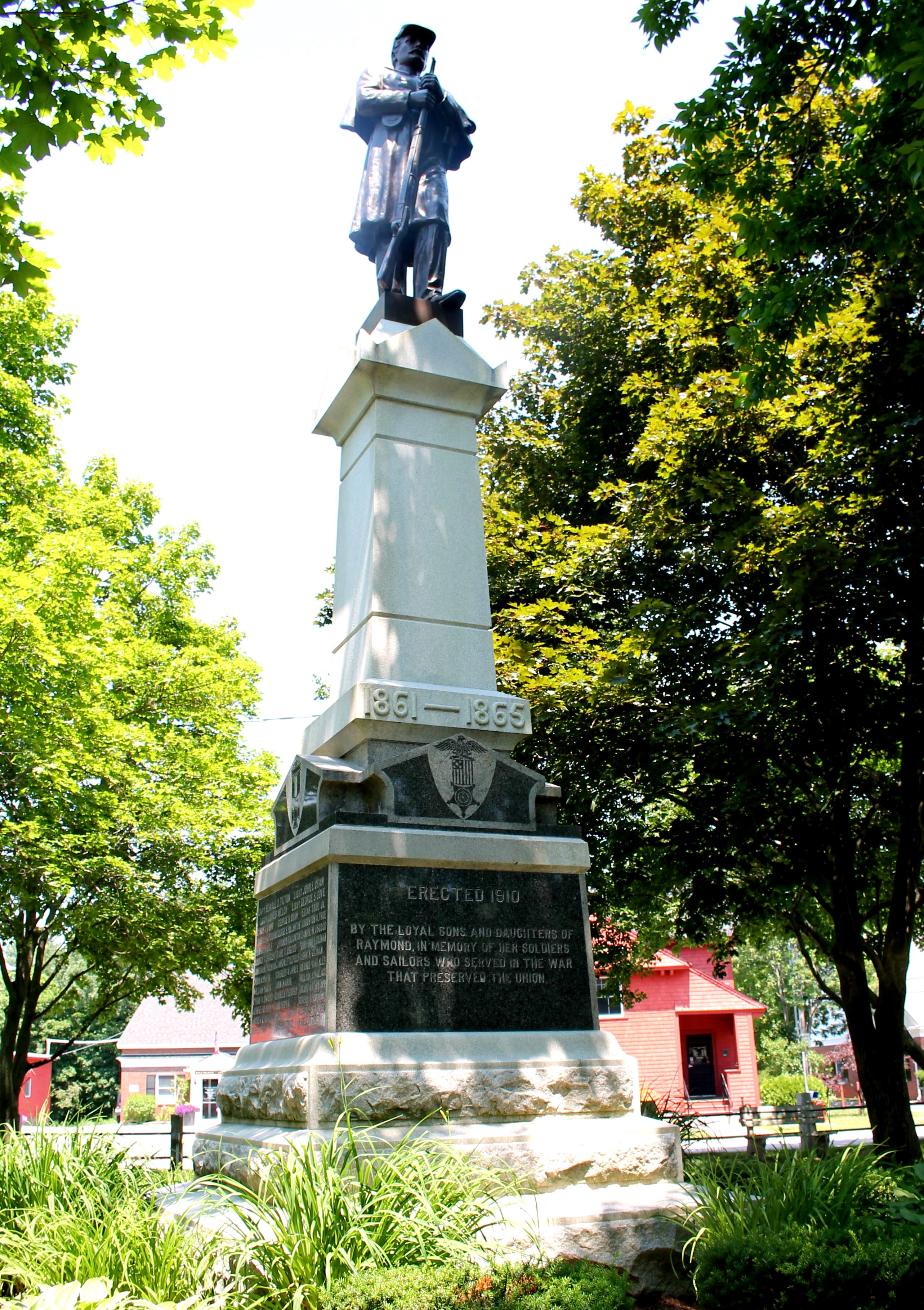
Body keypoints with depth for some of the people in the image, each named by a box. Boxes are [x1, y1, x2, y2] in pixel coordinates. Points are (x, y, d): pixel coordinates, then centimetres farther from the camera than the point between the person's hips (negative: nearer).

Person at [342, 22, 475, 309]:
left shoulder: (434, 87, 40)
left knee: (433, 224, -25)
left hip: (429, 164, 3)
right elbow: (364, 100, 6)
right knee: (388, 228, -23)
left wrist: (440, 98, 5)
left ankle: (429, 292, -42)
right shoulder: (378, 75, 31)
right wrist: (410, 99, -3)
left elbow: (465, 127, 23)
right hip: (388, 160, -2)